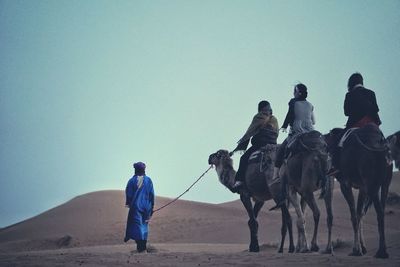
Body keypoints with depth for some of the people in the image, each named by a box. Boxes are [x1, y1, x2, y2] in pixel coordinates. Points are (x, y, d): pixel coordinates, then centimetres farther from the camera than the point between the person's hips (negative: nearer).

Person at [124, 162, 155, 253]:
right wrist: (151, 207, 7)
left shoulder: (132, 181, -6)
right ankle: (144, 247, 16)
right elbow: (152, 194, 0)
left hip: (135, 206, -2)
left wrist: (128, 203, 13)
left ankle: (140, 247, -9)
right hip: (146, 206, 2)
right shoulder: (148, 180, -1)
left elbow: (128, 194, -3)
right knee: (144, 225, 15)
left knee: (137, 225, 0)